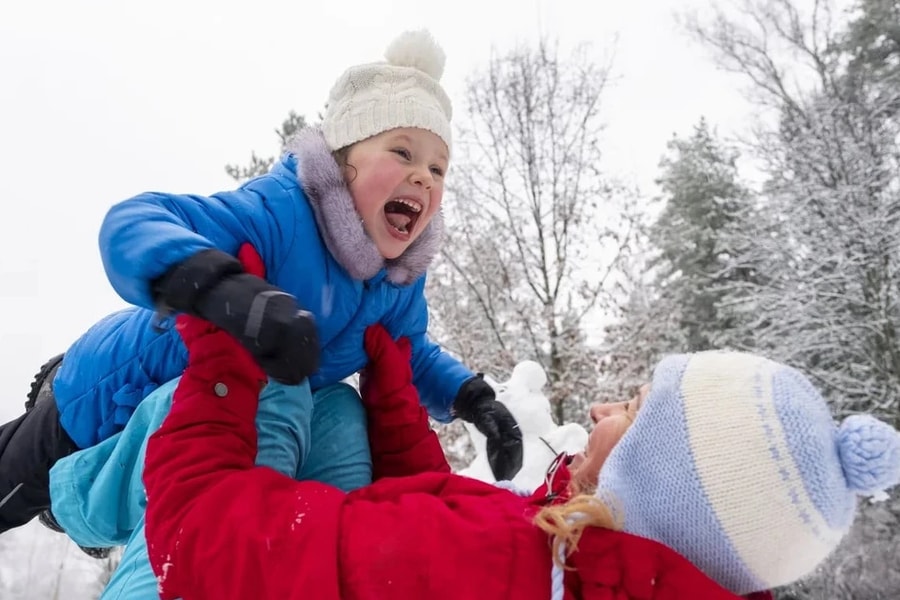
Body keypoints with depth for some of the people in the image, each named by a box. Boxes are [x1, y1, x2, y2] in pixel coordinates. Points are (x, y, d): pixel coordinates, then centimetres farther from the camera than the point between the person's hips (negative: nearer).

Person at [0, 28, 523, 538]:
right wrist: (225, 289, -67)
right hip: (119, 393, -6)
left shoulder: (401, 280, -16)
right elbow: (130, 223, -48)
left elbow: (412, 355, 0)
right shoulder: (279, 213, -39)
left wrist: (472, 398, -18)